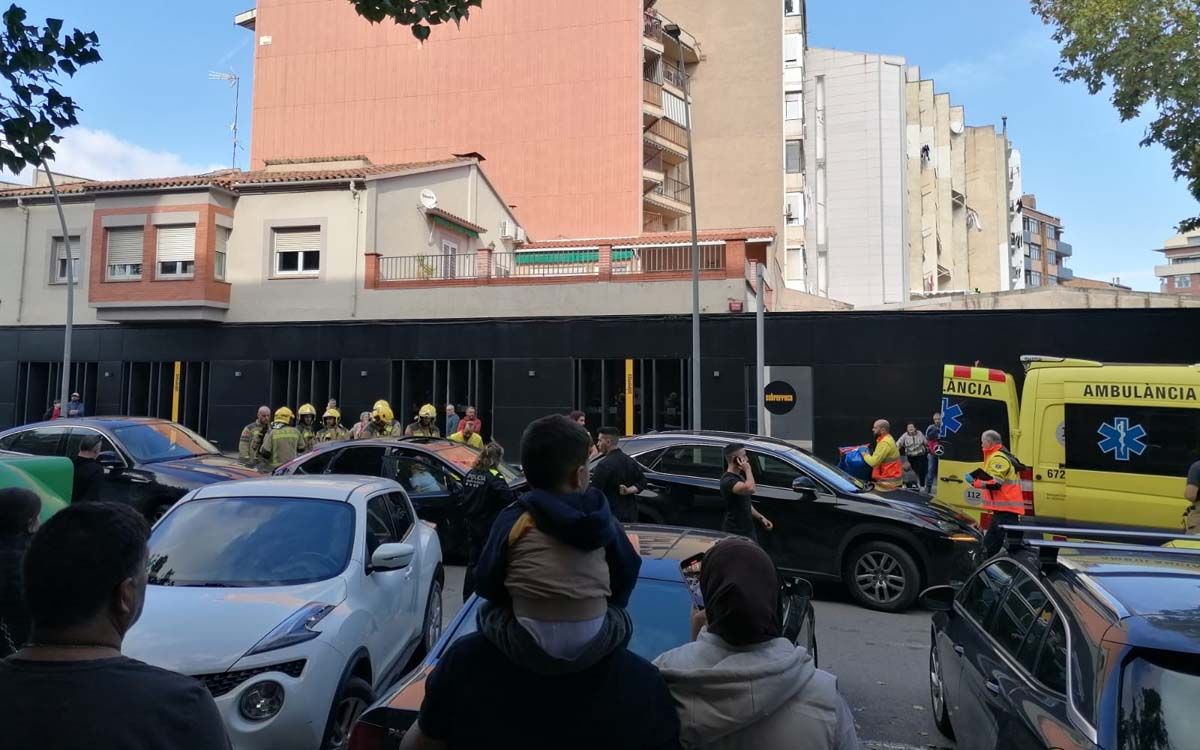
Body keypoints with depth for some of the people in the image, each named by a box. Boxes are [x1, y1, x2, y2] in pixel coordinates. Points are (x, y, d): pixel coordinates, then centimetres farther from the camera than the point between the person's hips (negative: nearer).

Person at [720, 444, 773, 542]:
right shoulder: (728, 480, -20)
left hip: (748, 530, 10)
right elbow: (750, 489, -37)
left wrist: (761, 518, 14)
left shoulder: (740, 477, 14)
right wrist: (748, 469, -23)